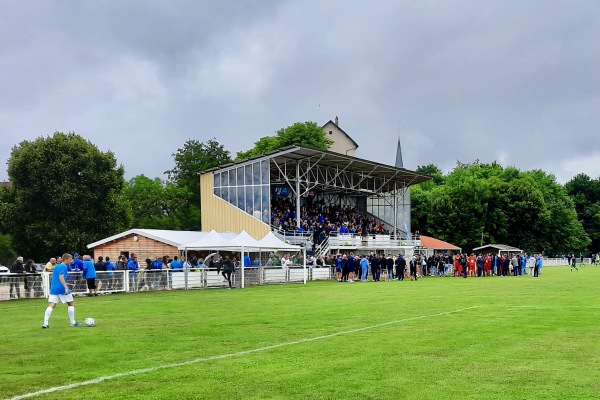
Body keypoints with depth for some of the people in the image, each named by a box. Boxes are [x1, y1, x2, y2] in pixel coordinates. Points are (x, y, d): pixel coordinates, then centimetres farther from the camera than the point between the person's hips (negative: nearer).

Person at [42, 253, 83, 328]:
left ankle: (45, 323, -13)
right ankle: (73, 322, 13)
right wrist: (66, 288, -26)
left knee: (51, 305, 0)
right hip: (62, 289, -7)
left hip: (54, 288, 7)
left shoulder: (56, 266, 18)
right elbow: (61, 277, -21)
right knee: (71, 304, 9)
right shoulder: (64, 267, -8)